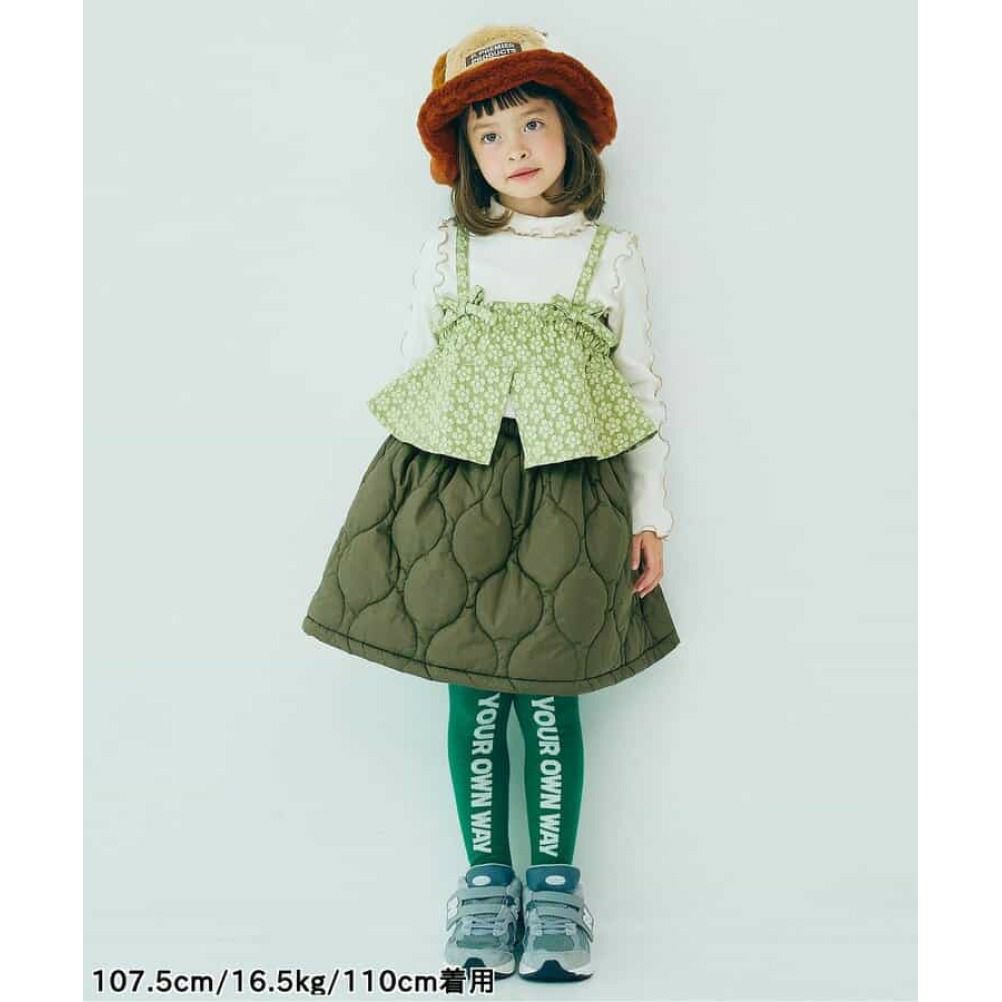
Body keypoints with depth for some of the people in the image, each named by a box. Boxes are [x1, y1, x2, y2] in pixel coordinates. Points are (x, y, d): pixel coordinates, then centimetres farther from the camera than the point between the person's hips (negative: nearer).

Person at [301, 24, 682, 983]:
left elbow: (641, 387, 8)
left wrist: (650, 513, 4)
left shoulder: (611, 253, 7)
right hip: (451, 485, 1)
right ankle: (486, 879, 19)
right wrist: (398, 499, 6)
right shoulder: (447, 251, 9)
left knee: (549, 693, 1)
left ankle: (553, 883, 17)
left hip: (568, 496, -1)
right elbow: (411, 375, 11)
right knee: (474, 691, 4)